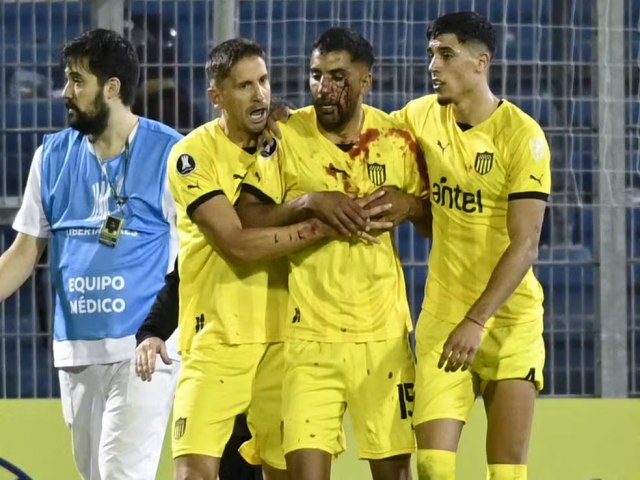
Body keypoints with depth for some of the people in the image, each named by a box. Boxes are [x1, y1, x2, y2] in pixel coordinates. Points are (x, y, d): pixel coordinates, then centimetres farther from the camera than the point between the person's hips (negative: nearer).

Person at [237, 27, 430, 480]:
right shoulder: (285, 137, -1)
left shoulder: (396, 139, 5)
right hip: (308, 335, -2)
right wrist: (309, 203, -19)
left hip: (383, 333, 2)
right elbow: (248, 220, -6)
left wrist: (409, 205, -7)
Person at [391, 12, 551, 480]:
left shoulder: (522, 135, -12)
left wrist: (478, 321, -24)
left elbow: (525, 245, -16)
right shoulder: (421, 116, 3)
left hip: (508, 318, -4)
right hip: (441, 315, 4)